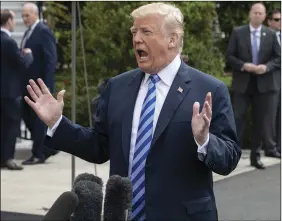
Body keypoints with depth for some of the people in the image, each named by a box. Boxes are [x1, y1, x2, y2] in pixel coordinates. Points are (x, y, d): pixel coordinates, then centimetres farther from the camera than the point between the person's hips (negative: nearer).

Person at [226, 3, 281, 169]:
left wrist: (267, 66, -14)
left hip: (264, 84, 2)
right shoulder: (238, 33, 0)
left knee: (261, 120, 6)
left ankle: (255, 156, 15)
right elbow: (229, 56, -2)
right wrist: (243, 65, -17)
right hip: (242, 83, -2)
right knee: (238, 118, -2)